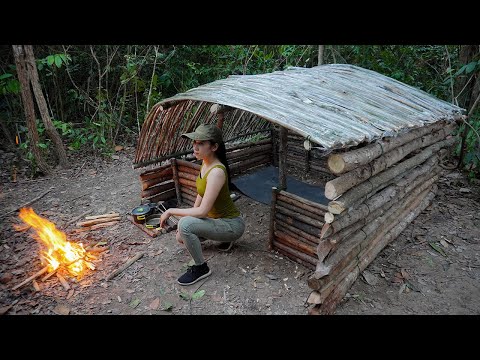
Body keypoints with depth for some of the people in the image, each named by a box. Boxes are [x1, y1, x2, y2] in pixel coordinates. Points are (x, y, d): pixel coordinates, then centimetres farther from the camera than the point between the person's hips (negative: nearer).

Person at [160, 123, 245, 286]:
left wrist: (171, 211, -18)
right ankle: (224, 237, 24)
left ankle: (201, 268, -5)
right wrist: (187, 216, 8)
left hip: (232, 225, -9)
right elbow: (201, 195, 10)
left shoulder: (217, 172, -30)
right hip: (218, 219, 9)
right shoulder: (205, 163, -1)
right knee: (181, 237, 14)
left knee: (185, 225, -28)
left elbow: (202, 211, -29)